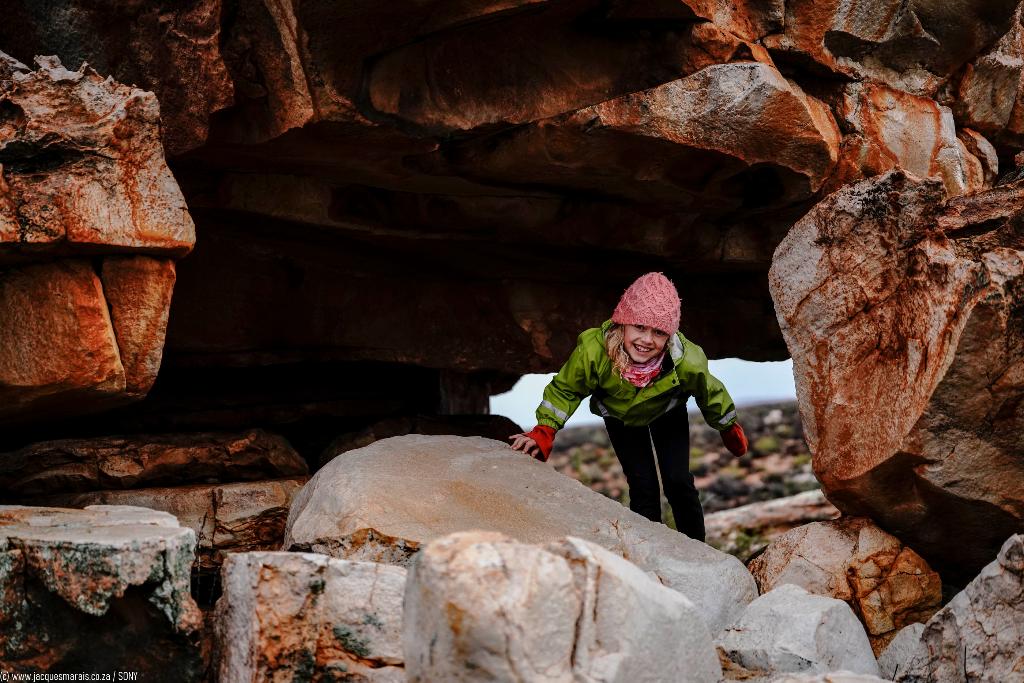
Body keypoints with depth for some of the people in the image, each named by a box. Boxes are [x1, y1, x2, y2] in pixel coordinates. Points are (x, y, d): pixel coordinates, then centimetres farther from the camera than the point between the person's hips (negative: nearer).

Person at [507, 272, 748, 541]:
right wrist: (543, 433, -30)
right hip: (619, 416, 0)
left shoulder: (686, 361, -38)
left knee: (678, 482, -4)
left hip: (668, 415, 0)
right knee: (643, 488, -7)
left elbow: (710, 394, -15)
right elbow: (565, 390, -20)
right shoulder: (593, 350, -40)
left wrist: (730, 430, 1)